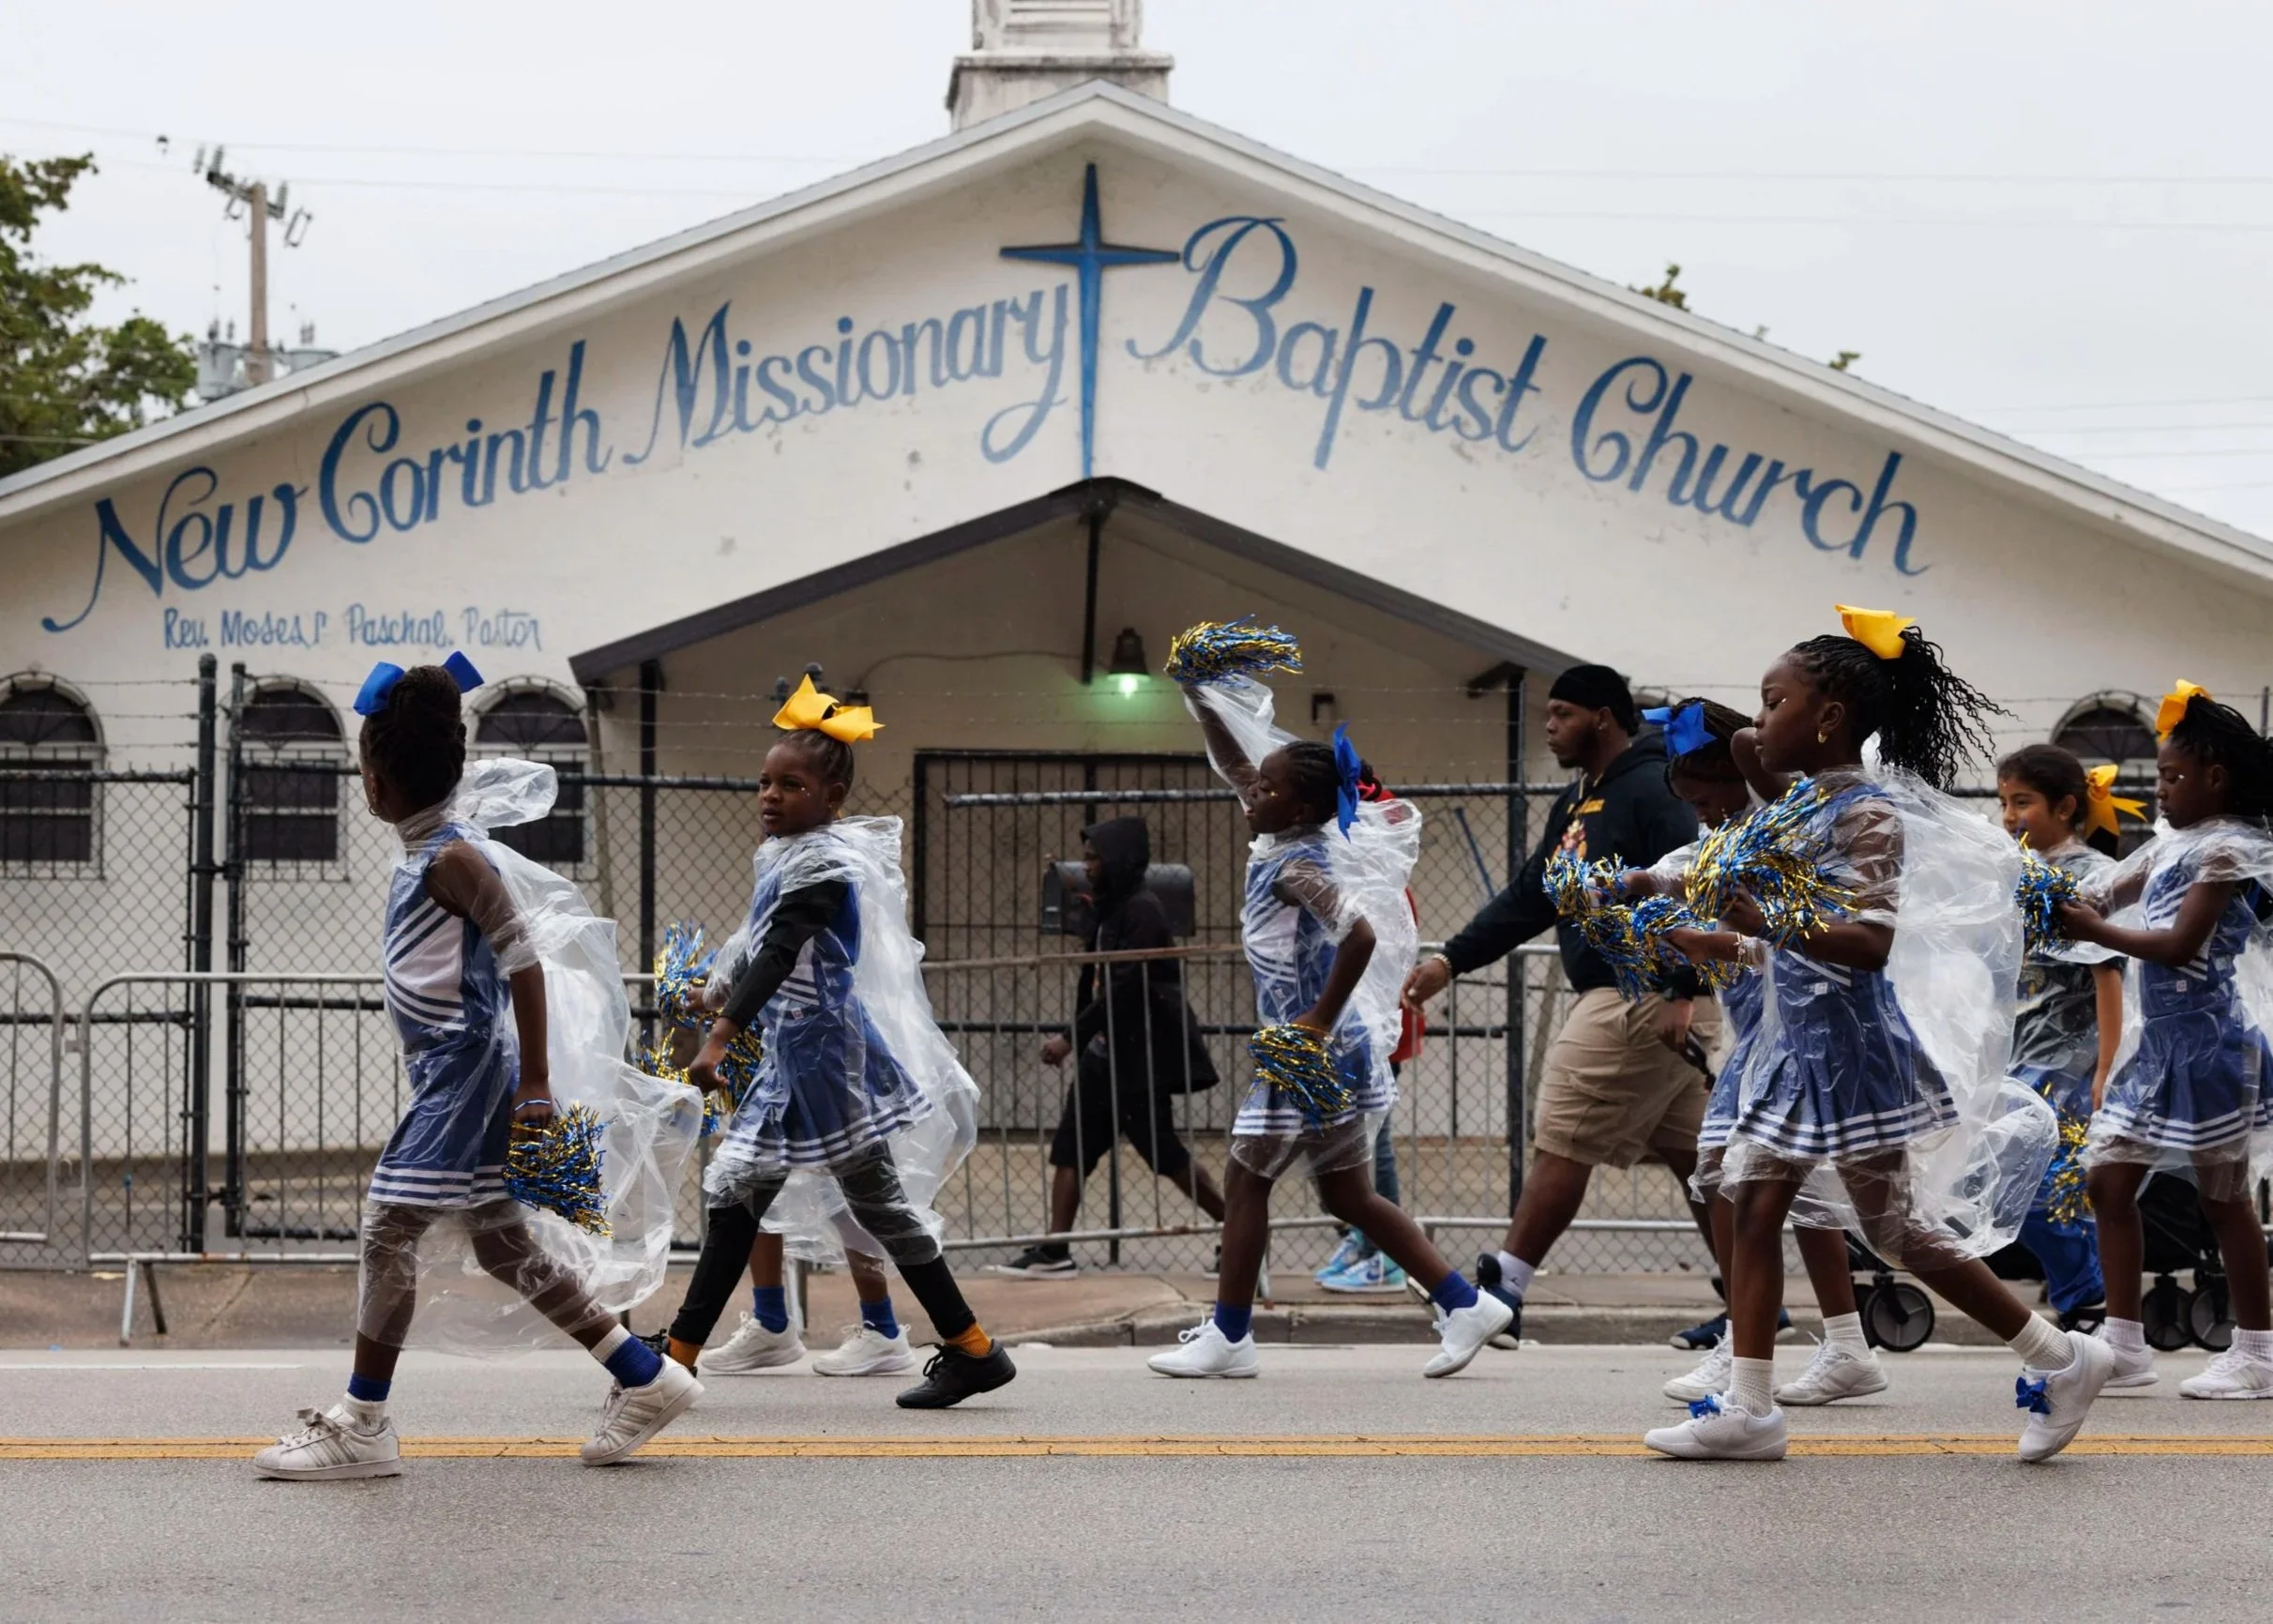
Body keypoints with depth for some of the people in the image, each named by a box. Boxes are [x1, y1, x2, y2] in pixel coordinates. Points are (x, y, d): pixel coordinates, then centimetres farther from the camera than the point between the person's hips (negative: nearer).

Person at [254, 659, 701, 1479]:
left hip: (467, 1072, -10)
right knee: (500, 1240, 12)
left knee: (390, 1228, -8)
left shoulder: (452, 859, -16)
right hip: (447, 1072, 10)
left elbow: (522, 959, -21)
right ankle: (646, 1380, 18)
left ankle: (360, 1425, -3)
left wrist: (535, 1083, -23)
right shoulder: (422, 855, 12)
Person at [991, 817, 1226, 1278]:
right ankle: (1054, 1252, 3)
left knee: (1164, 1153, -6)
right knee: (1070, 1149, 3)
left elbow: (1124, 987, -22)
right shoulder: (1107, 911, 14)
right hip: (1105, 1052, 9)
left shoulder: (1142, 911, -15)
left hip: (1141, 1056, -9)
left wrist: (1072, 1038, -23)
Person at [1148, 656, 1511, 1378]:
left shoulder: (1299, 866, -19)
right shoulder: (1280, 844, 7)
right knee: (1347, 1196, 15)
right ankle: (1465, 1305, 12)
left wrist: (1318, 1026, -29)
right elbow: (1231, 761, 20)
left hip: (1318, 1051, -9)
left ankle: (1227, 1337, 11)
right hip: (1328, 1054, 9)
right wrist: (1202, 697, 13)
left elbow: (1359, 935, -34)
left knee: (1246, 1180, 3)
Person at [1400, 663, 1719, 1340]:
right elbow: (1529, 897, 20)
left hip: (1644, 1000, -10)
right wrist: (1451, 960, 12)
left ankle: (1502, 1289, -6)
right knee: (1691, 1154, 10)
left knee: (1561, 1144, -8)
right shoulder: (1576, 804, 19)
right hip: (1614, 999, 10)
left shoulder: (1653, 791, -12)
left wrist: (1684, 994, -27)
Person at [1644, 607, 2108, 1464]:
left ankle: (2061, 1360, 10)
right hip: (1799, 1039, 9)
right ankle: (1747, 1406, 9)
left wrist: (1769, 925, -36)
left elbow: (1872, 941, -28)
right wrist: (1729, 944, 16)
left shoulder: (1868, 812, -17)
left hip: (1853, 1046, -9)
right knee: (1753, 1207, 6)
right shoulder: (1799, 807, 9)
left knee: (1895, 1229, -1)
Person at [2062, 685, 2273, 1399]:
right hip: (2157, 1039, 9)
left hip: (2205, 1040, -9)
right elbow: (2110, 891, 12)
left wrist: (2097, 931, -17)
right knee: (2107, 1180, 7)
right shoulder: (2170, 843, 12)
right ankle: (2122, 1339, 14)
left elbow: (2182, 944, -20)